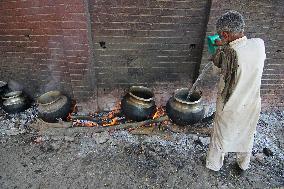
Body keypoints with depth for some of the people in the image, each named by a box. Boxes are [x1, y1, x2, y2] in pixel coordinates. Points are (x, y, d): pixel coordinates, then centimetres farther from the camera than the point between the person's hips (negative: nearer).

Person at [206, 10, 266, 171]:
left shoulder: (228, 53, -30)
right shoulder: (259, 44, -14)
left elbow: (216, 61, -8)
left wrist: (223, 46, 6)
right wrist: (228, 45, 12)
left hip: (230, 107, -5)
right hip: (252, 104, 5)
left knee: (221, 137, 20)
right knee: (247, 135, 28)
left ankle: (214, 165, 43)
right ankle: (244, 164, 52)